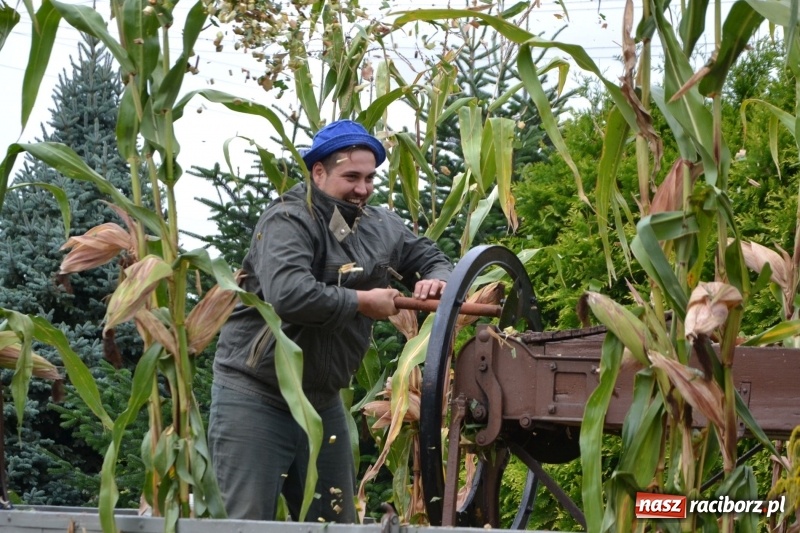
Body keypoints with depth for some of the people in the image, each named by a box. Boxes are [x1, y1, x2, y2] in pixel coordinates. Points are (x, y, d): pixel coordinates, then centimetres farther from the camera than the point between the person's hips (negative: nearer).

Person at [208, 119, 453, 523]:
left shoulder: (381, 228, 7)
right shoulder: (288, 221, -16)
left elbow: (430, 258, 22)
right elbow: (288, 294, -32)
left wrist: (437, 279, -4)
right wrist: (362, 301, -21)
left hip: (322, 401, 8)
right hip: (255, 396, -7)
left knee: (336, 521, 10)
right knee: (246, 521, -8)